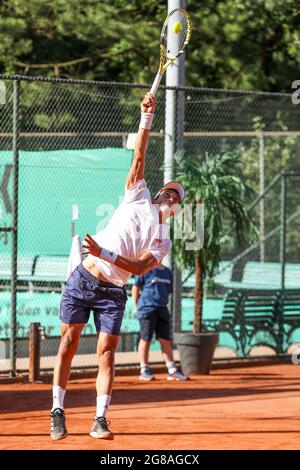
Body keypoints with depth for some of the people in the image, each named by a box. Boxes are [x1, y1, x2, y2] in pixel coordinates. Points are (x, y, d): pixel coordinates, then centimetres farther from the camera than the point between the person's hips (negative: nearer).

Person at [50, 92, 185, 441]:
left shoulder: (163, 241, 8)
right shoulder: (138, 199, 10)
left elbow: (142, 267, -8)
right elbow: (138, 158, 2)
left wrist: (106, 255, -20)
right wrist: (147, 118, -6)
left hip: (112, 292, 1)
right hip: (82, 280, 0)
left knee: (107, 352, -8)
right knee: (69, 342, -3)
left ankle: (100, 419, -7)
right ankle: (58, 412, 3)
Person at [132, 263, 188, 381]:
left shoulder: (167, 272, 13)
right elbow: (135, 288, -5)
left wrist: (162, 303, 15)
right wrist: (137, 306, -5)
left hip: (162, 309, 6)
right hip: (147, 308, -6)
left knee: (166, 340, 4)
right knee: (145, 339, -1)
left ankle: (172, 371, 4)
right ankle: (144, 370, 7)